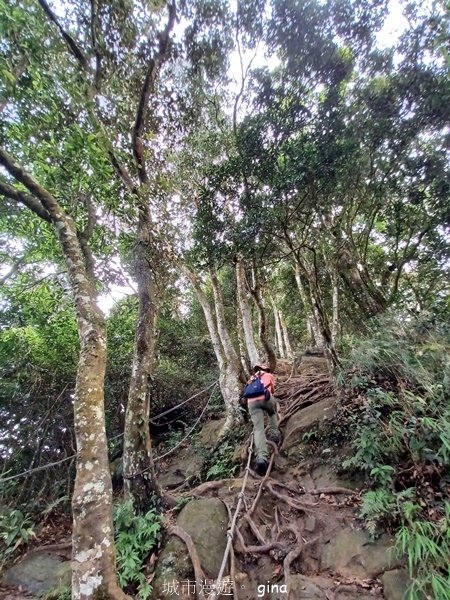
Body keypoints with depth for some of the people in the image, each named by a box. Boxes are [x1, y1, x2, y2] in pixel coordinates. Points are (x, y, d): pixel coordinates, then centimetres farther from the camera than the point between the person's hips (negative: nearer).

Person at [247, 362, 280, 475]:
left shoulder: (252, 378, 36)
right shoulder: (269, 375, 30)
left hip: (252, 401, 1)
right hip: (265, 397, -1)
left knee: (258, 429, -7)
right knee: (273, 413, 34)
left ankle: (261, 457, -27)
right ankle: (274, 433, 14)